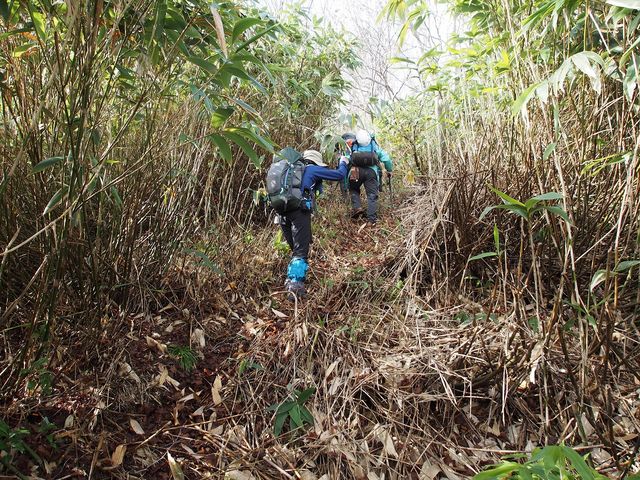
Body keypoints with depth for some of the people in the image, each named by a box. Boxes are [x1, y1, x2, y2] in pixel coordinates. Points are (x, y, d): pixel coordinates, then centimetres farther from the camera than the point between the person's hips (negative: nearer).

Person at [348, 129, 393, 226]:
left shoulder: (352, 147, 23)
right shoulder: (375, 146, 23)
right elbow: (386, 159, 19)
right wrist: (389, 170, 31)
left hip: (356, 171, 0)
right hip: (371, 171, 0)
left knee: (354, 190, 24)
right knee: (372, 195, 4)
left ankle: (357, 207, 3)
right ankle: (371, 219, -1)